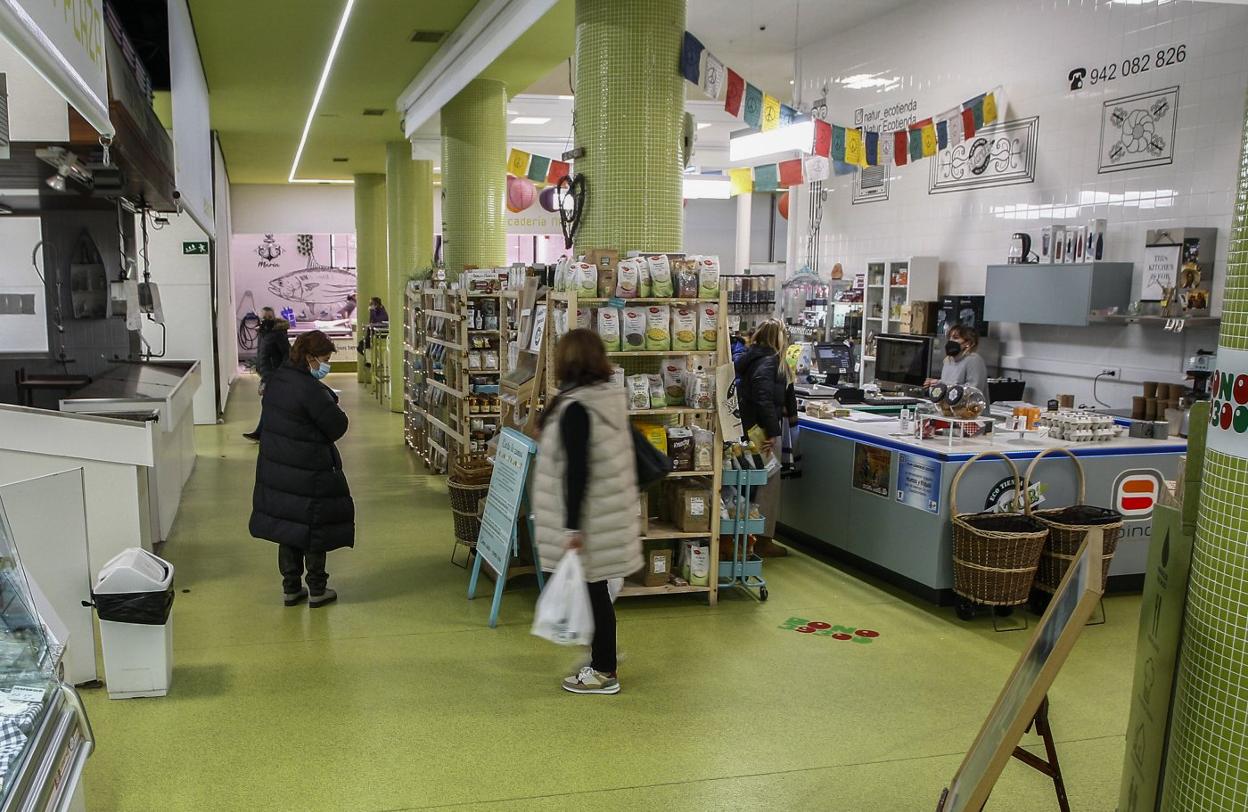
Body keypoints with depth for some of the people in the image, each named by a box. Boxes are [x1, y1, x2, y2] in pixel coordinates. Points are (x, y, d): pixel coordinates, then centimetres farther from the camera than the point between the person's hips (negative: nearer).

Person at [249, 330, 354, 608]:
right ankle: (317, 590, 17)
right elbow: (337, 427, -18)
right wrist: (335, 409, 3)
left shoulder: (277, 379, 4)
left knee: (288, 522, 16)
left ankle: (290, 587, 24)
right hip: (308, 472, -8)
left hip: (276, 466, 8)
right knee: (315, 526, 7)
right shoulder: (310, 389, -22)